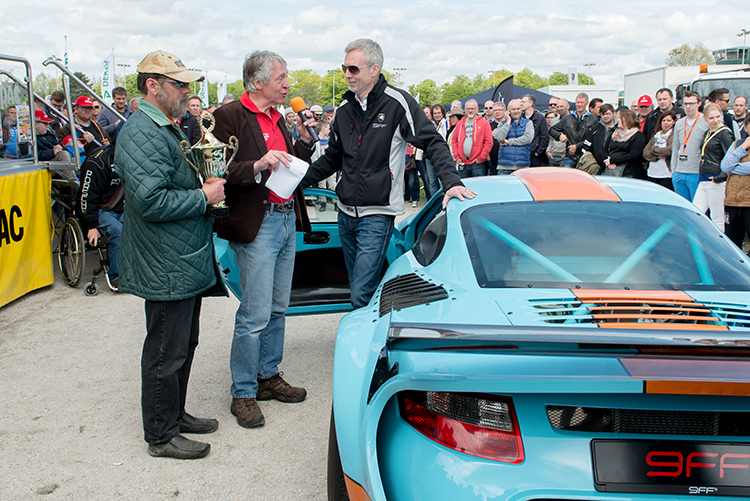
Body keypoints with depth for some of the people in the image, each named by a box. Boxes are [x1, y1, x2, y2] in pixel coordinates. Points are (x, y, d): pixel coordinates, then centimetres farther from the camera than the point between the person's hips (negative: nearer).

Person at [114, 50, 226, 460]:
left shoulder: (166, 129, 16)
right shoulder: (142, 133, -19)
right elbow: (151, 201, -28)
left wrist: (205, 184, 10)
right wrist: (204, 196, -19)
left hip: (186, 264, 11)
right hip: (166, 268, -11)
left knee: (183, 343, 20)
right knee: (165, 351, 1)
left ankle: (175, 414, 35)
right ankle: (161, 436, 14)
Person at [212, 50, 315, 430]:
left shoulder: (277, 118, 16)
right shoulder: (230, 116, -10)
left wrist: (304, 141, 5)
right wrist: (258, 166, -29)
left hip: (287, 219, 8)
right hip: (257, 224, -8)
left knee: (277, 308, 15)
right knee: (255, 314, -4)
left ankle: (269, 376, 29)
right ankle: (243, 394, 10)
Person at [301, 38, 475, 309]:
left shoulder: (397, 102, -8)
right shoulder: (345, 109, 11)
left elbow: (433, 143, -10)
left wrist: (451, 182, -24)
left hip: (377, 215, -6)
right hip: (346, 213, 7)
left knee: (362, 295, -11)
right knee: (357, 289, 15)